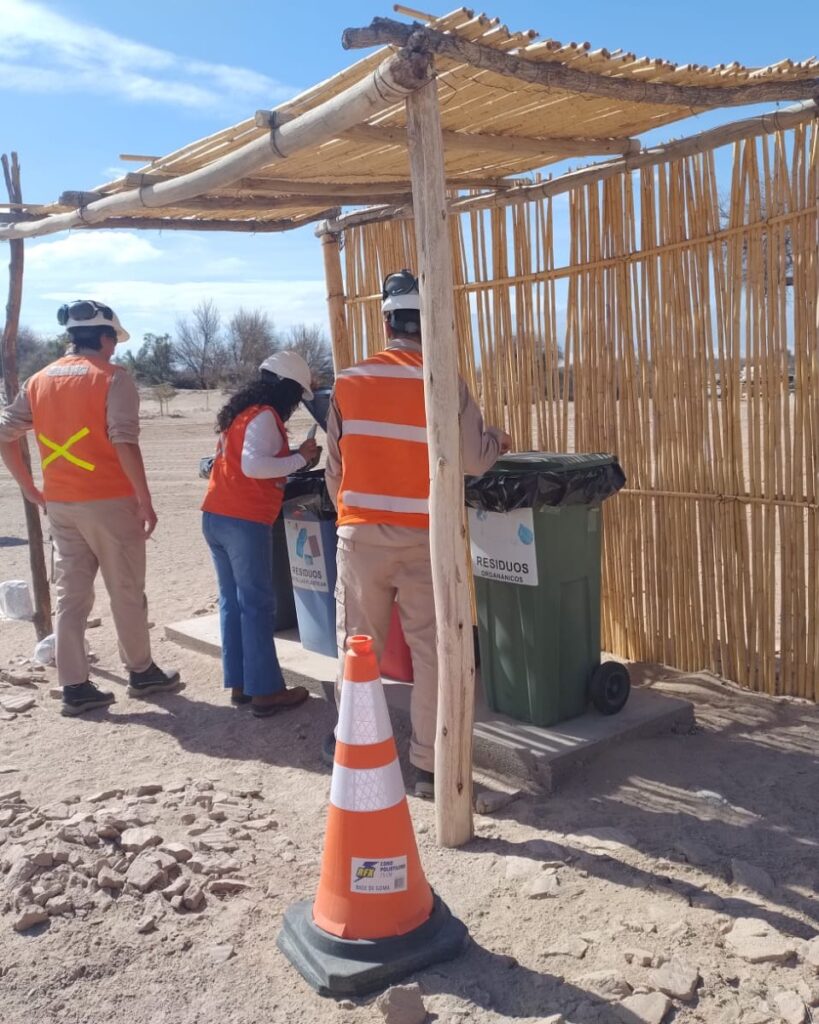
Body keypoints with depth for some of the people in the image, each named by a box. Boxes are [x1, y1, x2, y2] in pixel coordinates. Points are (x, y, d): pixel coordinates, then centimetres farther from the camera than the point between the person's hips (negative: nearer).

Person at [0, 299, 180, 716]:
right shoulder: (113, 378, -8)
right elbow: (124, 442, -19)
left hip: (59, 504, 5)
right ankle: (141, 672, 22)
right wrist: (145, 500, -14)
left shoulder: (39, 380, 10)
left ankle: (74, 686, 13)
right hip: (108, 501, -5)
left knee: (70, 594, 10)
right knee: (126, 592, 8)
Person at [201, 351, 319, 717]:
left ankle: (239, 683, 17)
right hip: (245, 522, -9)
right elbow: (253, 466, -22)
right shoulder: (265, 416, -10)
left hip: (215, 517, 9)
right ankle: (265, 691, 1)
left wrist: (291, 458, 19)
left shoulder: (240, 411, 19)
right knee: (257, 605, -3)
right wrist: (299, 458, -13)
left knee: (232, 602, 12)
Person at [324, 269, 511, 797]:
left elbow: (334, 467, 7)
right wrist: (497, 439, 18)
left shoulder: (349, 383, 0)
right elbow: (475, 461, -4)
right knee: (430, 648, 7)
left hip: (360, 534, 2)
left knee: (359, 643, 15)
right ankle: (430, 764, 13)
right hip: (423, 538, -2)